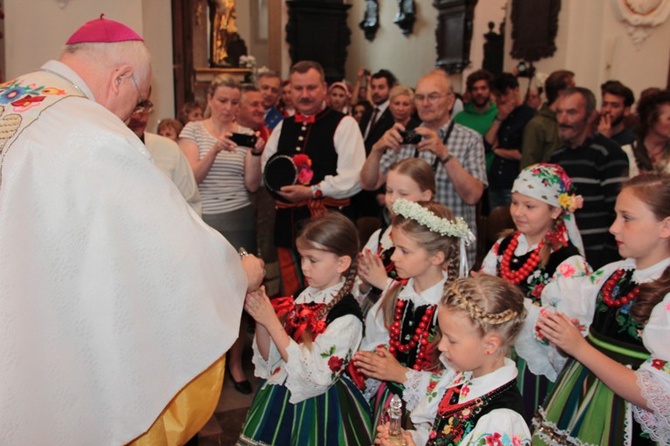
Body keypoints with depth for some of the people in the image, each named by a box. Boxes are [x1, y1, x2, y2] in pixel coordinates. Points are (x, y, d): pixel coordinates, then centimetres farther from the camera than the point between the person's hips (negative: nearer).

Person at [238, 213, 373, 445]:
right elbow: (270, 357, 1)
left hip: (317, 406, -6)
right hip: (279, 397, 6)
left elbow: (311, 373, -27)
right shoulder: (305, 296, -3)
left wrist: (271, 321, -26)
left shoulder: (346, 317, -22)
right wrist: (260, 321, -17)